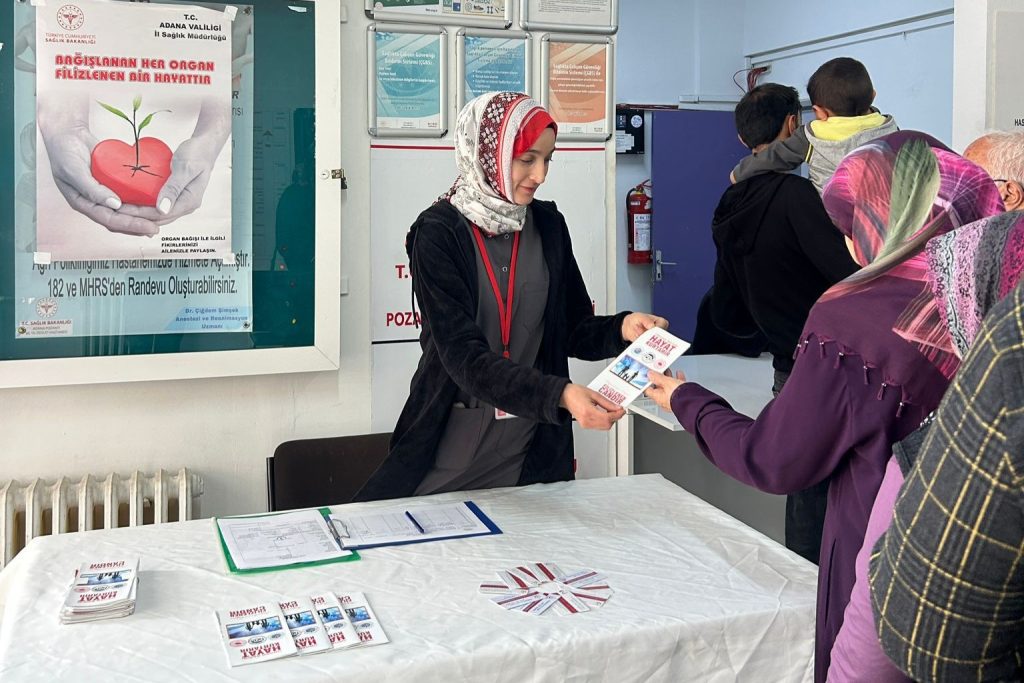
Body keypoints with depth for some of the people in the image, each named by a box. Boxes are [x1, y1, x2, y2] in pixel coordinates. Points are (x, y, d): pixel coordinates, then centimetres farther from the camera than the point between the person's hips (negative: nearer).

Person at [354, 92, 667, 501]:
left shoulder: (547, 224, 1)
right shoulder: (439, 232, -13)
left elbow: (573, 331, 8)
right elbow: (464, 355, -21)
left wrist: (621, 328, -13)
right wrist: (559, 395, -33)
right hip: (452, 449, -3)